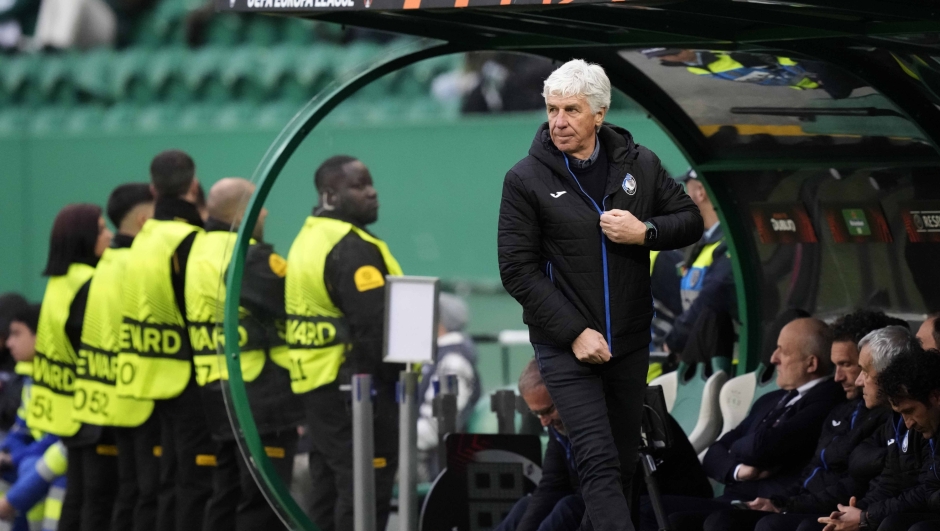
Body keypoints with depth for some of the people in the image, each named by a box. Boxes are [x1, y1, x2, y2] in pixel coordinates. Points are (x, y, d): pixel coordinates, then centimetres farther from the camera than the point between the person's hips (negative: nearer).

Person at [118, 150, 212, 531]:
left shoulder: (145, 240, 10)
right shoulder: (189, 242, -17)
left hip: (159, 378, 9)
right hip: (190, 379, -9)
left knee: (172, 481, 14)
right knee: (198, 484, -5)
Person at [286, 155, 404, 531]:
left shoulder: (308, 239, 17)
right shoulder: (351, 249, -16)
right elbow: (376, 323, -23)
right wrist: (400, 373, -14)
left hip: (315, 383, 10)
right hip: (356, 386, -10)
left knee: (330, 486, 16)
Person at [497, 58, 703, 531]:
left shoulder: (640, 165, 4)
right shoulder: (526, 179, -7)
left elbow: (691, 220, 11)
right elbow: (518, 269, -9)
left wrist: (645, 232, -11)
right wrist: (575, 333, -15)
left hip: (629, 342, 4)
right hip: (565, 345, -4)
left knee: (623, 461, 11)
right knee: (599, 461, -15)